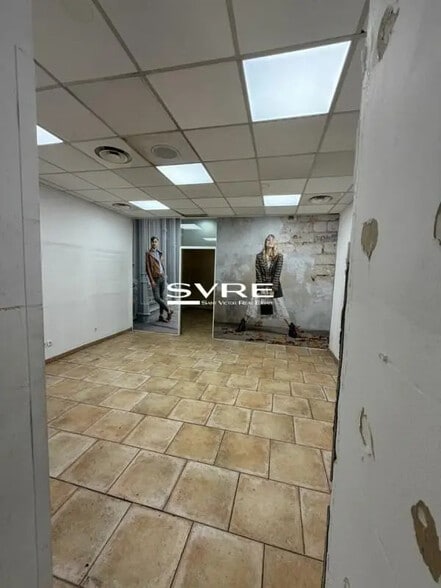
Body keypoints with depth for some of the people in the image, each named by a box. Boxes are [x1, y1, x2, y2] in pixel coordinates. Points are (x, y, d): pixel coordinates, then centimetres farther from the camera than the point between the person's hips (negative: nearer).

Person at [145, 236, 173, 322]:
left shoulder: (159, 253, 13)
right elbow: (148, 268, -10)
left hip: (162, 277, 5)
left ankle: (161, 316, 15)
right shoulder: (148, 253, -5)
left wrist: (164, 275, 11)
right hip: (155, 278, -5)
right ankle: (169, 311, 5)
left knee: (162, 297, 7)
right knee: (157, 297, -12)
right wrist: (151, 280, -15)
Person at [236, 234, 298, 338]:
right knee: (253, 305, 6)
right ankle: (243, 323, 21)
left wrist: (273, 289, -17)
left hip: (274, 285, -1)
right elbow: (258, 273, -6)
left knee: (281, 307, 0)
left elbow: (277, 273, -12)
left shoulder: (279, 256, -6)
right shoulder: (259, 256, -3)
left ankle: (291, 327, 12)